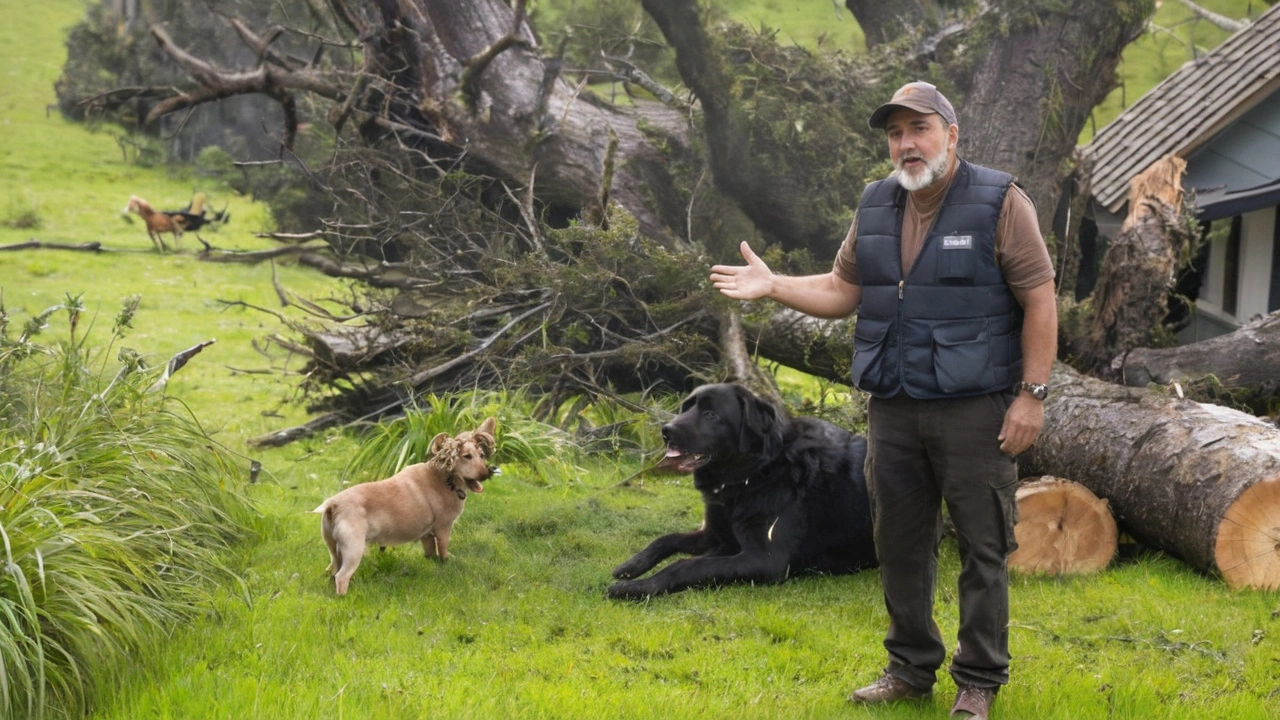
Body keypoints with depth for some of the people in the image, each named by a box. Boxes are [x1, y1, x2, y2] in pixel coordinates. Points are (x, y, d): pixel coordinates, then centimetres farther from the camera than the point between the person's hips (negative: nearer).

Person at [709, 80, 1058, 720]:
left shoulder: (999, 204, -8)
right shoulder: (876, 207, 10)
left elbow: (1039, 300, -9)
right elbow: (842, 290, 16)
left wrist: (1032, 393, -13)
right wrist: (774, 286, 0)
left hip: (974, 409, -5)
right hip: (892, 409, 6)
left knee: (982, 548, 2)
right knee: (899, 545, 12)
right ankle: (911, 668, 26)